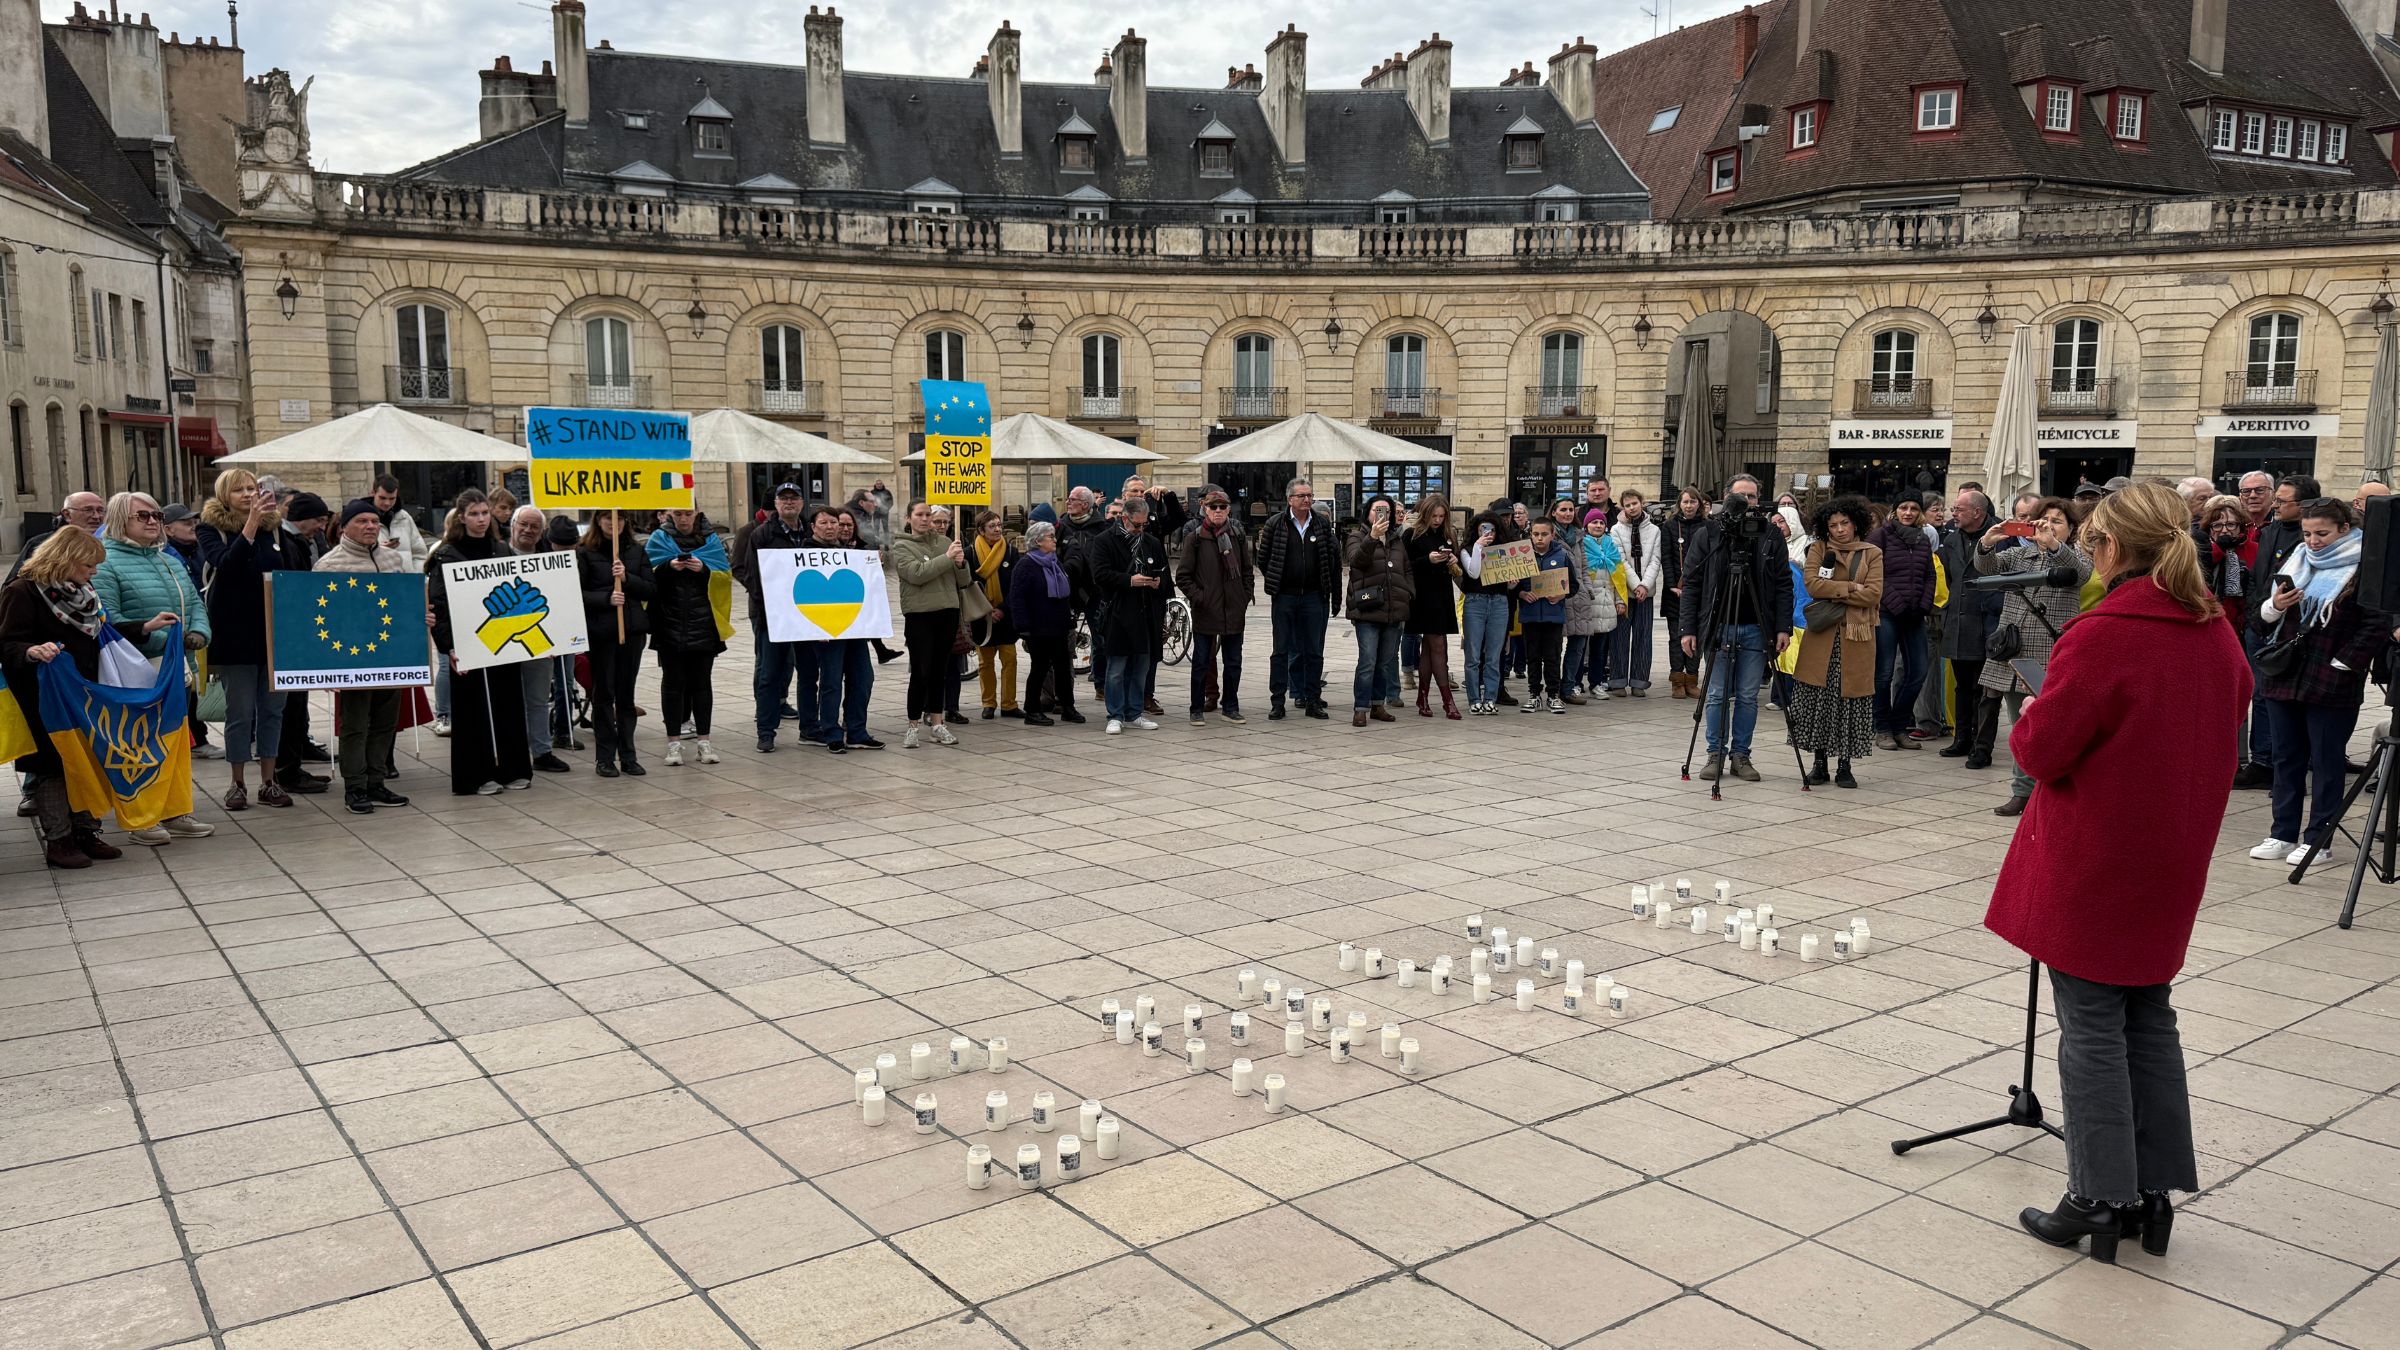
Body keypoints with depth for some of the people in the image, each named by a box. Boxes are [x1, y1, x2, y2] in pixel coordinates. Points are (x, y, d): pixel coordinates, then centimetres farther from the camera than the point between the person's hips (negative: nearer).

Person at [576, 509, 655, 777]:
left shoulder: (635, 552, 10)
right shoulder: (584, 553, -1)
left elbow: (652, 589, 5)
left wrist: (627, 578, -12)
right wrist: (606, 598, -21)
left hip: (633, 629, 3)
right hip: (601, 631, -3)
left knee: (626, 694, 9)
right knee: (603, 694, 3)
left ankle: (628, 756, 16)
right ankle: (604, 758, 10)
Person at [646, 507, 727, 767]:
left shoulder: (710, 539, 8)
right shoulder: (659, 538, 6)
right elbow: (648, 576, -4)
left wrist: (703, 568, -19)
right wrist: (669, 567, -21)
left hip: (703, 626, 1)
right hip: (670, 625, -1)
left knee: (701, 681, 5)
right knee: (673, 681, 1)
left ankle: (703, 739, 11)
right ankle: (674, 742, 5)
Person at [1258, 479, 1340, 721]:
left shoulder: (1323, 525, 5)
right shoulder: (1275, 524, -1)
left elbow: (1334, 560, 7)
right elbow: (1263, 558, 5)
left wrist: (1335, 595, 4)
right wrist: (1275, 582, 5)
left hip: (1314, 597, 2)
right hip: (1284, 597, -2)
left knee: (1314, 652, 6)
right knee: (1281, 651, 4)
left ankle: (1312, 700, 15)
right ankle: (1277, 702, 9)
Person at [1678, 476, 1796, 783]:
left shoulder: (1771, 537, 4)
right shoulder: (1707, 535, 1)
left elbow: (1783, 586, 3)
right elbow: (1691, 584, 1)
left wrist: (1783, 627, -5)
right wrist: (1689, 629, -4)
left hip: (1756, 629, 1)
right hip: (1718, 628, -1)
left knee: (1748, 697, 6)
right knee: (1717, 696, 4)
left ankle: (1741, 754, 15)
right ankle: (1716, 754, 14)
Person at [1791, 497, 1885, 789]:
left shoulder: (1872, 553, 7)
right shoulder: (1818, 549, 8)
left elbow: (1873, 594, -6)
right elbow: (1813, 585, -7)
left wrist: (1833, 593, -9)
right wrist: (1851, 588, -10)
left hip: (1856, 636, 0)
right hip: (1821, 637, 0)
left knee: (1851, 699, 1)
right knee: (1818, 700, 1)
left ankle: (1844, 764, 9)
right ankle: (1819, 761, 11)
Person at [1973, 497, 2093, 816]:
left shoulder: (2076, 557, 6)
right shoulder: (2018, 555, 15)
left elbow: (2082, 571, -17)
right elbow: (1986, 567, -3)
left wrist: (2052, 543, -34)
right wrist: (1986, 544, -26)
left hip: (2052, 662, -4)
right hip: (2014, 658, 4)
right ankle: (2023, 792, 17)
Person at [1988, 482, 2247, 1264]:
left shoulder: (2102, 636, -21)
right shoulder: (2217, 636, 4)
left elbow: (2039, 750, -19)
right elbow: (2218, 734, 17)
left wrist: (2032, 717, 1)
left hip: (2092, 863, -7)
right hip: (2172, 862, 7)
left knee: (2092, 1028, 3)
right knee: (2149, 1017, 16)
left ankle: (2100, 1200, 10)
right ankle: (2153, 1191, 24)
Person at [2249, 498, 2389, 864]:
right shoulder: (2294, 564, 13)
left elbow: (2378, 625, -11)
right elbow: (2259, 620, 15)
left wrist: (2342, 664, -14)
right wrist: (2273, 607, -6)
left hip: (2331, 687, -6)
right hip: (2283, 679, 6)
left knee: (2325, 762, 2)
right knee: (2286, 758, 10)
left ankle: (2318, 840, 9)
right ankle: (2283, 834, 18)